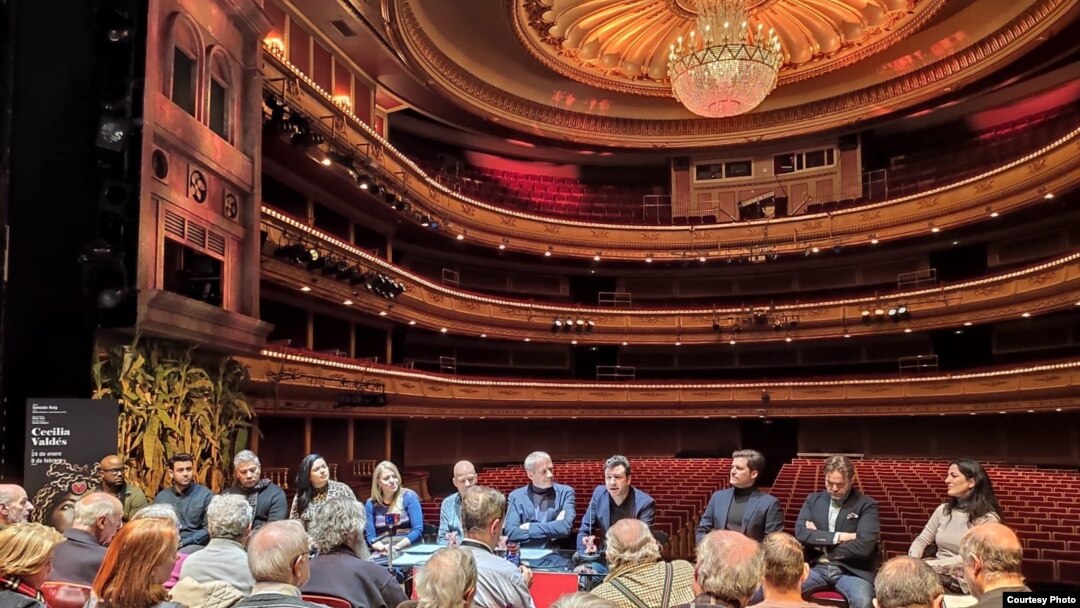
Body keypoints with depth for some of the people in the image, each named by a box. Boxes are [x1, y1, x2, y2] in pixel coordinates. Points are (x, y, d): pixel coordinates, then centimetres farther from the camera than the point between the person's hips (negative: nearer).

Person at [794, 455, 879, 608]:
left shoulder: (867, 505, 1)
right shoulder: (813, 500, 13)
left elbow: (863, 546, -12)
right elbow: (800, 533, -1)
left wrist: (822, 546, -5)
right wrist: (838, 537, -10)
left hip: (852, 571, -2)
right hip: (817, 567, 2)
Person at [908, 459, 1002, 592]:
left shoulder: (988, 518, -7)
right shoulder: (943, 510, 11)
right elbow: (922, 540, 12)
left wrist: (928, 565, -23)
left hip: (963, 580, -5)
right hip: (937, 571, 5)